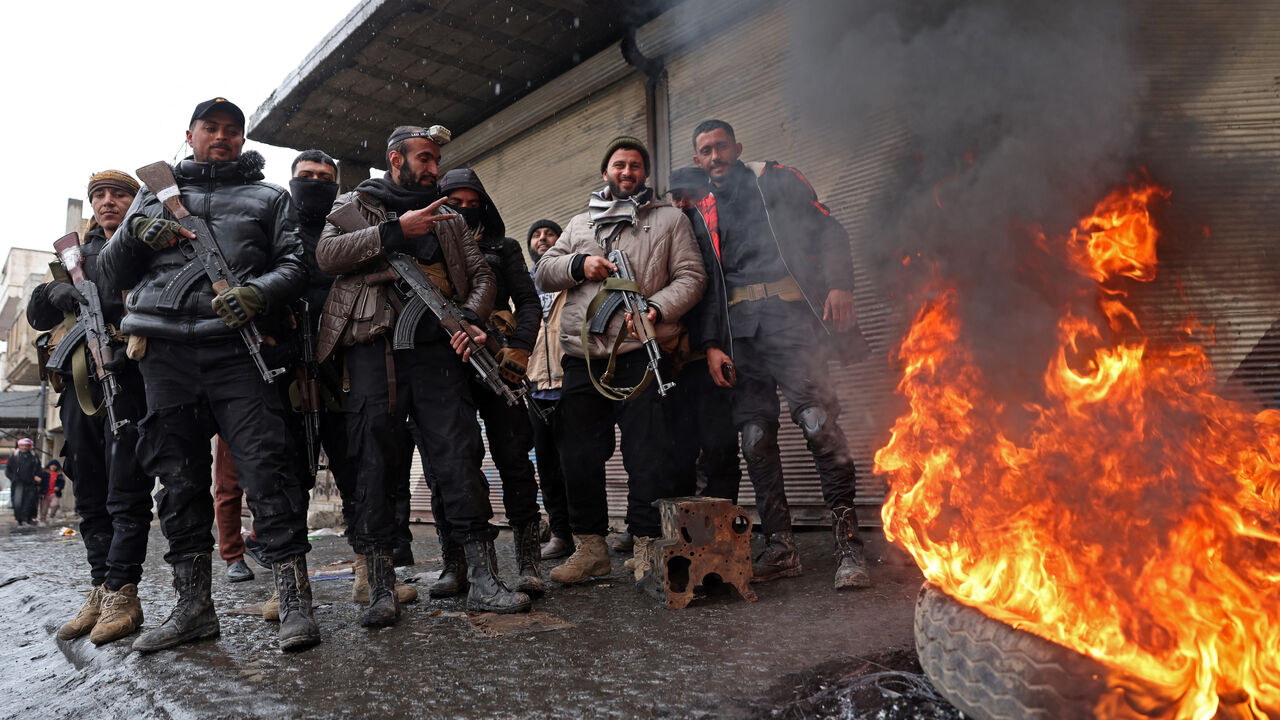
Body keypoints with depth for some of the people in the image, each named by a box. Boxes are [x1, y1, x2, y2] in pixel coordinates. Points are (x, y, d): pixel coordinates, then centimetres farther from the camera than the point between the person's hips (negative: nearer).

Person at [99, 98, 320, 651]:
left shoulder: (269, 199, 18)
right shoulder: (156, 195, 24)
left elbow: (295, 264, 7)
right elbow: (113, 274, 22)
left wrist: (259, 291, -14)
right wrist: (136, 233, 1)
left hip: (237, 346, -3)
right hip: (166, 348, 3)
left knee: (265, 467, -12)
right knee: (179, 477, 5)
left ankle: (295, 600, -9)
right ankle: (193, 607, 14)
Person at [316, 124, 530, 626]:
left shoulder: (447, 217, 25)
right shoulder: (355, 203, 15)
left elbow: (480, 274, 17)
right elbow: (327, 254, -3)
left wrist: (471, 315, -4)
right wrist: (396, 230, -9)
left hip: (438, 346, 2)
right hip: (374, 345, -2)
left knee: (460, 457, -5)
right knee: (377, 464, -3)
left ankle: (483, 581, -3)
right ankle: (381, 589, 5)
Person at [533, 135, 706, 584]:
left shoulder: (669, 219, 16)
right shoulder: (579, 224, 26)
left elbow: (690, 276, 4)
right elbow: (543, 273, 19)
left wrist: (656, 309, -14)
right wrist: (579, 264, -1)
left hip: (640, 350, -3)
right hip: (583, 354, 4)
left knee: (648, 452, -7)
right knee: (579, 453, 5)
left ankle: (648, 547, 3)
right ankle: (590, 546, 16)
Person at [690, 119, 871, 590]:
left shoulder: (777, 180, 15)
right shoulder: (703, 214, 23)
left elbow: (828, 231, 8)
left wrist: (839, 285, -9)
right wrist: (710, 344, 6)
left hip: (789, 317, -3)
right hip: (737, 330, 4)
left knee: (818, 421, -16)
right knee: (755, 436, 0)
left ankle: (849, 545, -8)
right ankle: (779, 547, 9)